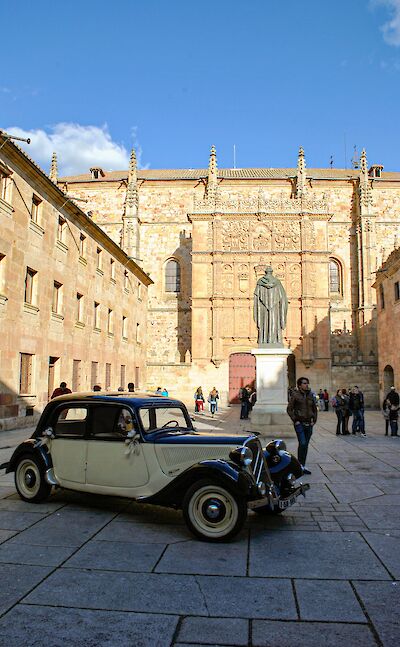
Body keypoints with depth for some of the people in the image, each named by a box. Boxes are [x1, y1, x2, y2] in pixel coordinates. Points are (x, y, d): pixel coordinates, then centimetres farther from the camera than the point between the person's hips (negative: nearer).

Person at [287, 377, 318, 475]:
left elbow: (315, 409, 18)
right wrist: (295, 420, -9)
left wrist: (314, 420, 8)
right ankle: (300, 465, -4)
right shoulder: (295, 395, -5)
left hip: (309, 423, 5)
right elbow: (289, 409, -4)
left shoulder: (310, 395, 9)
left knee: (306, 445, 8)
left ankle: (303, 466, 17)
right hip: (299, 423, -5)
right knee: (302, 443, -15)